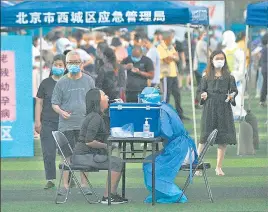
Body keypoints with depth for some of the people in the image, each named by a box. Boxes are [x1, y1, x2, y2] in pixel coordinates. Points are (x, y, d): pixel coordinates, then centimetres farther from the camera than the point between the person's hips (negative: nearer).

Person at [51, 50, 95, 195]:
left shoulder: (88, 81, 9)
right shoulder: (61, 83, 4)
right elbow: (55, 103, 5)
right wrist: (61, 112, -15)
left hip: (85, 125, 1)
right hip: (66, 125, -1)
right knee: (66, 155, -2)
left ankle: (84, 184, 10)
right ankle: (65, 185, 3)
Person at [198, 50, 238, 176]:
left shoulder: (228, 76, 7)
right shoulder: (207, 76, 6)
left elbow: (234, 89, 7)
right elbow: (202, 90, 9)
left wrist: (232, 96, -14)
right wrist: (203, 95, -12)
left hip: (224, 108, 1)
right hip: (209, 108, -1)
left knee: (223, 139, 1)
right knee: (205, 137, -5)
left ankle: (219, 167, 11)